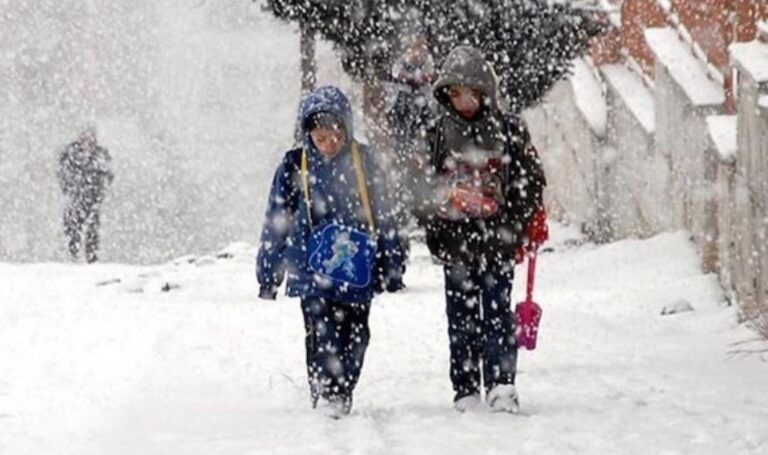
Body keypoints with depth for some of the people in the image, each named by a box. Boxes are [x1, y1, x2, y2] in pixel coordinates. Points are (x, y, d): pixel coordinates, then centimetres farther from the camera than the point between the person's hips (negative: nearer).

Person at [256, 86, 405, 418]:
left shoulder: (363, 162, 4)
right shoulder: (294, 167, 1)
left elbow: (383, 216, 12)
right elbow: (277, 222, 7)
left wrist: (391, 266, 13)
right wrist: (268, 272, 8)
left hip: (357, 270, 2)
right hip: (313, 270, -2)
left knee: (355, 335, 5)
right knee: (322, 335, -11)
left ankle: (342, 396, 18)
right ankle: (325, 396, -11)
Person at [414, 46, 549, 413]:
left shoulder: (508, 130, 2)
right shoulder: (440, 134, 8)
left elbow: (530, 179, 6)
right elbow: (426, 186, 13)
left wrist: (531, 222, -1)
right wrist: (432, 227, 1)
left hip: (497, 238, -2)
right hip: (455, 240, 2)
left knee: (497, 312, -6)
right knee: (461, 317, 5)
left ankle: (502, 385, -7)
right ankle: (466, 391, 8)